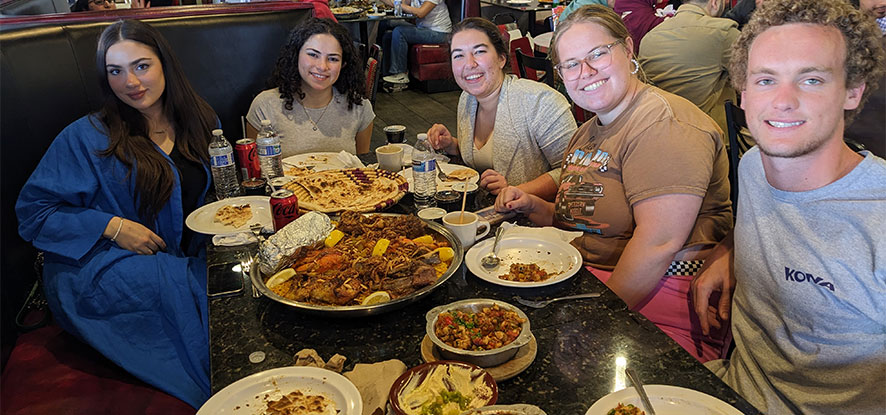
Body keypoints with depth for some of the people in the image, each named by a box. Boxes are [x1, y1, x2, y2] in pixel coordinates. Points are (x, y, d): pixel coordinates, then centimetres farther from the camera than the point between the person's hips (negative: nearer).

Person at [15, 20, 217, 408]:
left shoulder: (200, 122, 9)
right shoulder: (88, 137, -3)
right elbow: (32, 211, -2)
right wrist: (112, 226, -15)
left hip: (186, 258, 4)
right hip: (96, 270, -3)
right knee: (181, 286, -33)